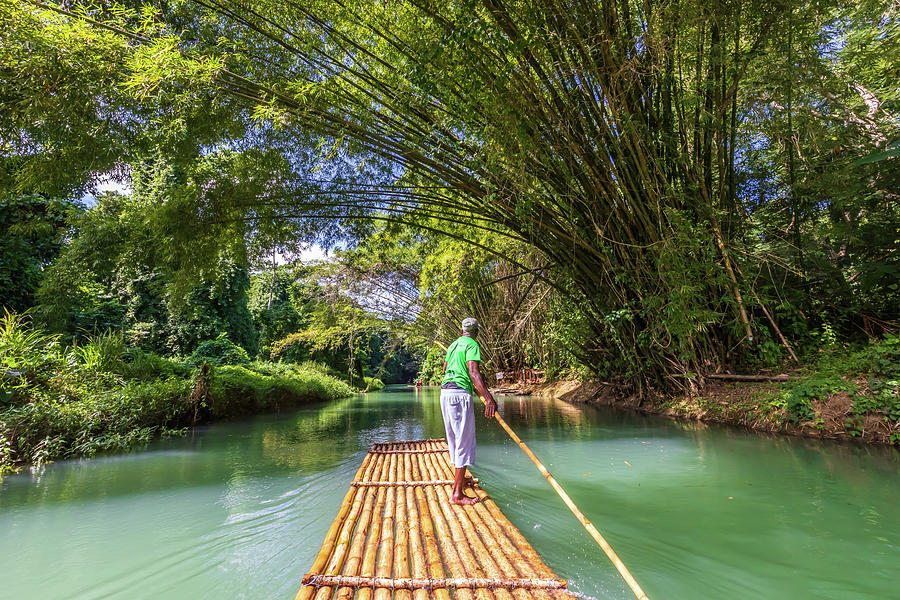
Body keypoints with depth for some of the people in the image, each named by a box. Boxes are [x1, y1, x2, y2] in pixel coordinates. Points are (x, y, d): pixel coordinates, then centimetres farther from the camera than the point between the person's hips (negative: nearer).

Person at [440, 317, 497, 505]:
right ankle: (457, 494, -3)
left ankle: (460, 479, 37)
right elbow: (473, 372, -20)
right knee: (465, 441, -4)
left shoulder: (453, 345, 19)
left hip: (445, 393, 9)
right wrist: (488, 398, -28)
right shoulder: (472, 345, -6)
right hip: (461, 394, -9)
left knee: (454, 439, 20)